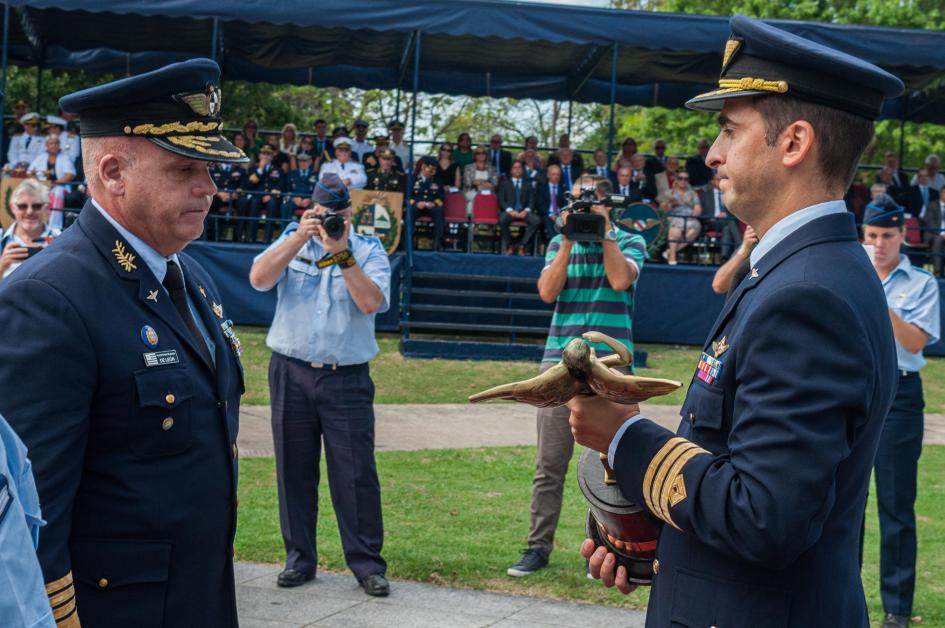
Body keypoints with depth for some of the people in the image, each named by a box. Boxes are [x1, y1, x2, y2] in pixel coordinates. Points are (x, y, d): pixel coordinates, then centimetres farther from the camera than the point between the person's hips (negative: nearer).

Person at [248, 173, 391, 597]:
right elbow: (259, 278, -10)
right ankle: (300, 558, 18)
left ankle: (367, 562, 5)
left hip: (347, 378, -2)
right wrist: (301, 238, -16)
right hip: (291, 373, 2)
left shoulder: (368, 251, 3)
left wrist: (341, 253, -19)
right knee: (294, 469, 8)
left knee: (356, 473, -3)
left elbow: (372, 302, -14)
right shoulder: (291, 242, 7)